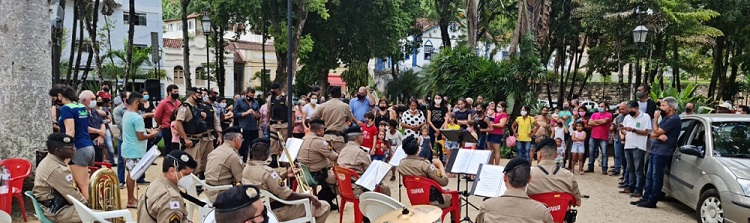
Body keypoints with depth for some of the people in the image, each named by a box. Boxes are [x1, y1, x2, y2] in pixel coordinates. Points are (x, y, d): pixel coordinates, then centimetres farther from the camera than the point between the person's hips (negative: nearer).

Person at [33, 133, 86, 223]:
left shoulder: (51, 161, 7)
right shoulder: (56, 169, -25)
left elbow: (70, 189, 13)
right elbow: (72, 194, -19)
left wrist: (84, 200, 7)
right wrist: (86, 203, -4)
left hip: (55, 205, 10)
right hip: (55, 211, -10)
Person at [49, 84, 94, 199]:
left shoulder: (66, 108, -10)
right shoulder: (82, 107, 13)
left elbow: (70, 131, -18)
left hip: (79, 149, -8)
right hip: (89, 146, 8)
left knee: (82, 185, -5)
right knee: (85, 184, 10)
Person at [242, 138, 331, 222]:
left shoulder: (246, 169, 0)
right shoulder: (267, 171, -29)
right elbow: (288, 196, -26)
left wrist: (285, 175, 12)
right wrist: (309, 196, -12)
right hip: (277, 212, -9)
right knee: (324, 207, -6)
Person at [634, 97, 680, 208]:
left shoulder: (673, 119, -13)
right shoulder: (666, 118, 18)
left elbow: (656, 132, -15)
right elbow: (653, 134, 13)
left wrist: (655, 119, -3)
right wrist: (660, 135, -10)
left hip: (662, 153, -10)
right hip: (655, 150, 10)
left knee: (656, 177, -5)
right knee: (649, 175, 12)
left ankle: (652, 201, 0)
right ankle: (645, 198, 19)